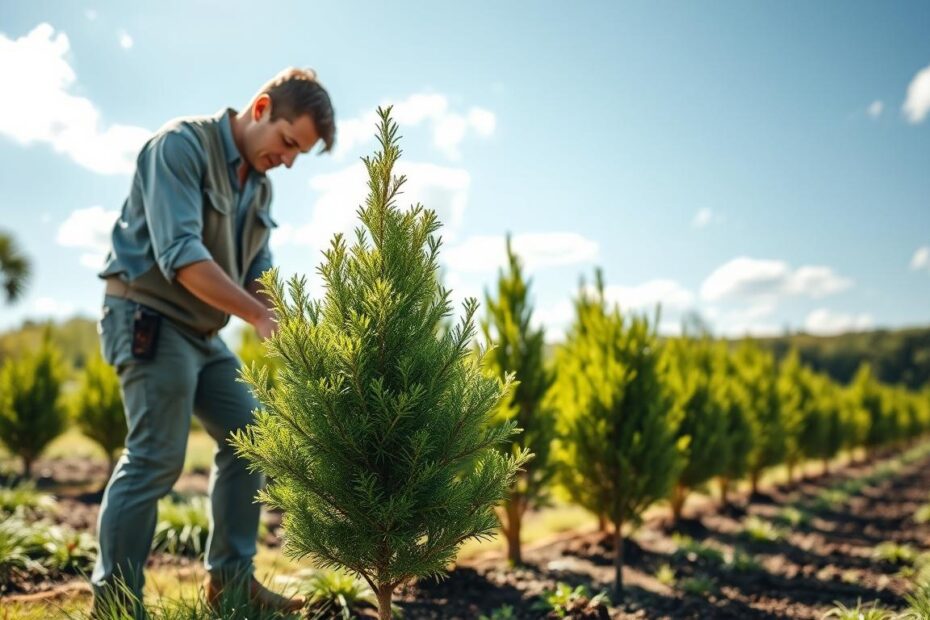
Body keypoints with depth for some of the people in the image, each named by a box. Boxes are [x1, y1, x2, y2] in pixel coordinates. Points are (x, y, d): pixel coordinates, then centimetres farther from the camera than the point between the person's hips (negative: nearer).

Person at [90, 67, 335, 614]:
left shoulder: (260, 183, 11)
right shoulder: (182, 145, -14)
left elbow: (258, 274, 10)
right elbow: (180, 254, -25)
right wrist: (259, 315, -26)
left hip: (204, 331, 9)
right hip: (149, 318, -8)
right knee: (157, 457, -11)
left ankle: (230, 578, 18)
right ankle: (114, 600, 3)